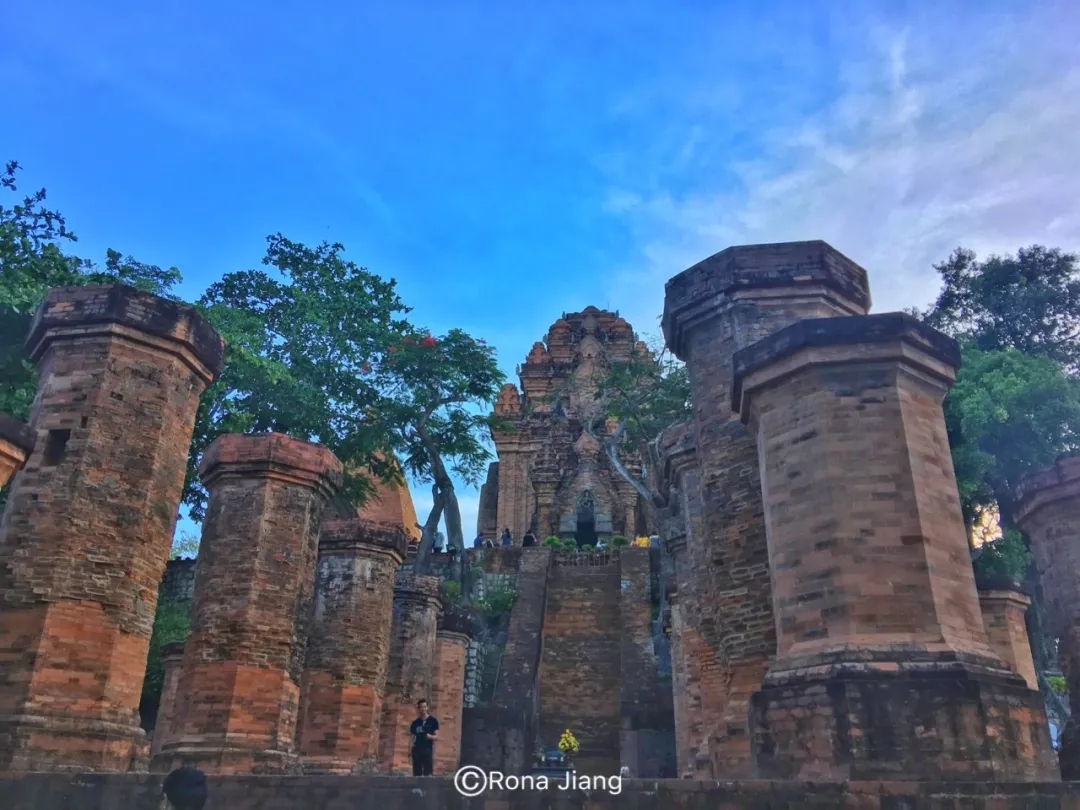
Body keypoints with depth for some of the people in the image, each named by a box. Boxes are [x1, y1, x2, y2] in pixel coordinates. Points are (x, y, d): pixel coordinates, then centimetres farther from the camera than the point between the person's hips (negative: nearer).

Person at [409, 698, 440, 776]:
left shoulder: (433, 721, 4)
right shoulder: (415, 722, 11)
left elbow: (436, 736, 1)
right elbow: (412, 736, 14)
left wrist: (430, 736, -20)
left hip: (428, 750, -3)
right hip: (417, 750, 3)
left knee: (427, 774, -8)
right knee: (416, 774, 2)